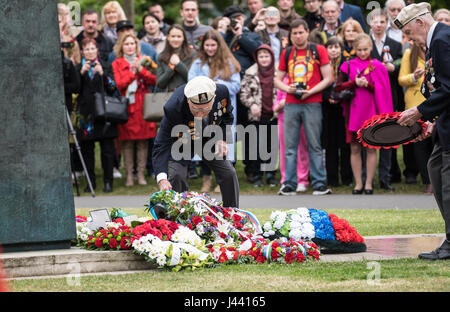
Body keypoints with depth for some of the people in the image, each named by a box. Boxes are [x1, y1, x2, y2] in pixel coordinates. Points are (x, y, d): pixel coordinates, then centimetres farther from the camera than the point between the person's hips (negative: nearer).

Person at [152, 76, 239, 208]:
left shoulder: (222, 92, -30)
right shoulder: (173, 108, -41)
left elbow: (227, 116, -4)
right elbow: (162, 145, -38)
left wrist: (222, 139, -21)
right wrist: (162, 179, -51)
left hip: (209, 139, 3)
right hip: (182, 142, -3)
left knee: (229, 174, -3)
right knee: (177, 176, -21)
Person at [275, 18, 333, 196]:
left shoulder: (318, 50, 4)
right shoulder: (286, 54, 14)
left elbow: (327, 78, 0)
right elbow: (277, 80, 17)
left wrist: (310, 91, -11)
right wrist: (288, 88, -4)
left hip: (312, 103, -3)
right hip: (291, 104, 3)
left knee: (314, 145, -2)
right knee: (290, 146, 2)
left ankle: (319, 184, 0)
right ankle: (289, 184, 4)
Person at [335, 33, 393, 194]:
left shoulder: (377, 66, 5)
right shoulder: (348, 66, 7)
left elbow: (382, 90, 1)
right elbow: (338, 87, 2)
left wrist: (367, 85, -15)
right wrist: (354, 83, -13)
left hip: (371, 111, -1)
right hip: (354, 111, 1)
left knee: (371, 148, 0)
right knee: (354, 148, 1)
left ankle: (369, 183, 6)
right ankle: (358, 183, 8)